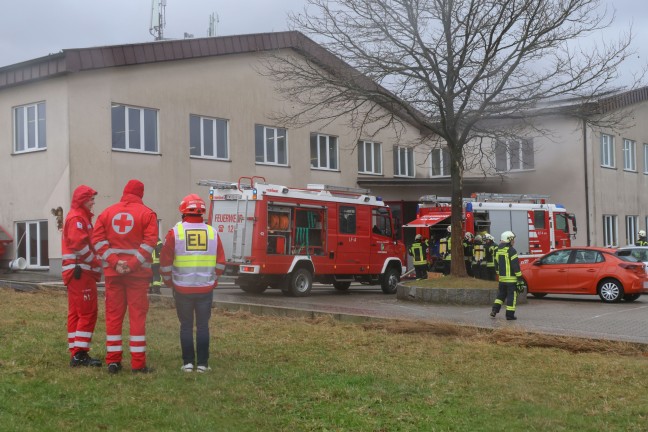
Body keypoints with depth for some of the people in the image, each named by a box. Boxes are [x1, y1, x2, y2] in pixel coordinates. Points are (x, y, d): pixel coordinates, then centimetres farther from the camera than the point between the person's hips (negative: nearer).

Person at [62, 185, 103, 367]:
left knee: (75, 313, 10)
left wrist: (95, 265, 11)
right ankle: (80, 354, -9)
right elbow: (79, 244, -21)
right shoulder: (77, 218, -11)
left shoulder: (81, 217, 21)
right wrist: (96, 264, -12)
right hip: (80, 272, -10)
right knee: (88, 313, -9)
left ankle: (76, 354, 15)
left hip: (77, 272, 10)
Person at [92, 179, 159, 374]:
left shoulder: (107, 213, 9)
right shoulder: (147, 214, -1)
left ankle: (113, 360, 10)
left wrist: (114, 262, -7)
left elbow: (98, 240, 0)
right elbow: (150, 242, -12)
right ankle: (138, 363, -1)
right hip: (138, 271, -3)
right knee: (137, 315, 0)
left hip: (112, 271, 3)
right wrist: (133, 264, -13)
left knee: (113, 314, 9)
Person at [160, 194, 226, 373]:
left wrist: (168, 281, 12)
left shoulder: (175, 232, -6)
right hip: (206, 288, 1)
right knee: (203, 326, 8)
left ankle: (188, 363, 9)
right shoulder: (212, 232, 1)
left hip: (182, 288, -1)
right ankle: (202, 363, 8)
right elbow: (220, 262, 5)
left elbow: (165, 261, -3)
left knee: (186, 326, 9)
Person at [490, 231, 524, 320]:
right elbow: (515, 265, -16)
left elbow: (496, 264, 18)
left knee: (501, 294, 20)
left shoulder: (498, 250, 10)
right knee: (512, 296, -1)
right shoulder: (511, 251, -14)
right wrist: (519, 277, -13)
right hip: (511, 278, -7)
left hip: (502, 278, 7)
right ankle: (510, 314, -1)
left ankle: (495, 310, 11)